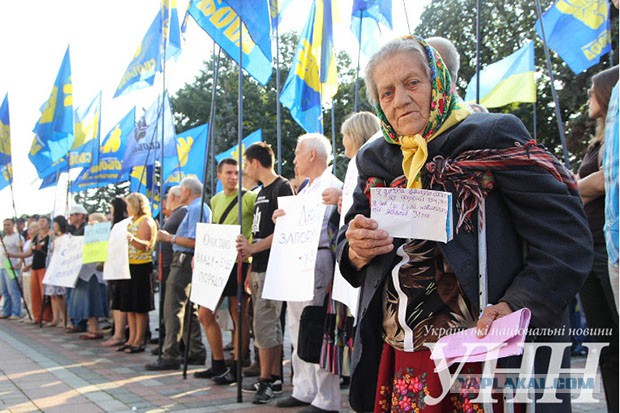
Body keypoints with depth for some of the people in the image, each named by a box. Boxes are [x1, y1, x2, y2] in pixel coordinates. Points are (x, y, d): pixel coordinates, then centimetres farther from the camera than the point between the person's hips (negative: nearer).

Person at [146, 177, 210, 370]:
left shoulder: (195, 209, -13)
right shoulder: (203, 207, 19)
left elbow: (193, 241, -22)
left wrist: (169, 238, -12)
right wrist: (170, 237, 15)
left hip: (184, 262, -11)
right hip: (190, 262, 11)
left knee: (173, 309, -9)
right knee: (190, 309, 14)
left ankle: (170, 356, -8)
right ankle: (196, 353, 17)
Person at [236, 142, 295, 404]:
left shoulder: (282, 188, -10)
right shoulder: (263, 191, 19)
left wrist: (253, 248, -17)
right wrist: (251, 268, 13)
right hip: (259, 267, 9)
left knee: (264, 325, -8)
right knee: (270, 324, 12)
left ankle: (265, 380, -1)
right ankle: (274, 378, 18)